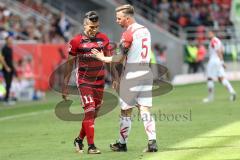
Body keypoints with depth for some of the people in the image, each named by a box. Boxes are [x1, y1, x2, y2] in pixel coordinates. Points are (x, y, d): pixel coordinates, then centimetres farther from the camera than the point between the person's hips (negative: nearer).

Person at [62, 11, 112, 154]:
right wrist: (65, 86, -2)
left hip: (100, 80, 4)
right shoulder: (77, 41, -8)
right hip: (84, 81, -4)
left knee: (94, 113, 8)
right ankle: (91, 146, -11)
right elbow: (70, 64, -2)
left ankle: (79, 139, 25)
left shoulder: (104, 39, 2)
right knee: (89, 111, -12)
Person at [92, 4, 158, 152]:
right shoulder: (146, 30, 12)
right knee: (145, 109, 2)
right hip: (146, 72, 7)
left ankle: (122, 143, 15)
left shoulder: (128, 33, -13)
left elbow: (120, 58, -12)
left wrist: (103, 58, -1)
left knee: (126, 111, 5)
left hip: (131, 74, -7)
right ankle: (152, 141, -11)